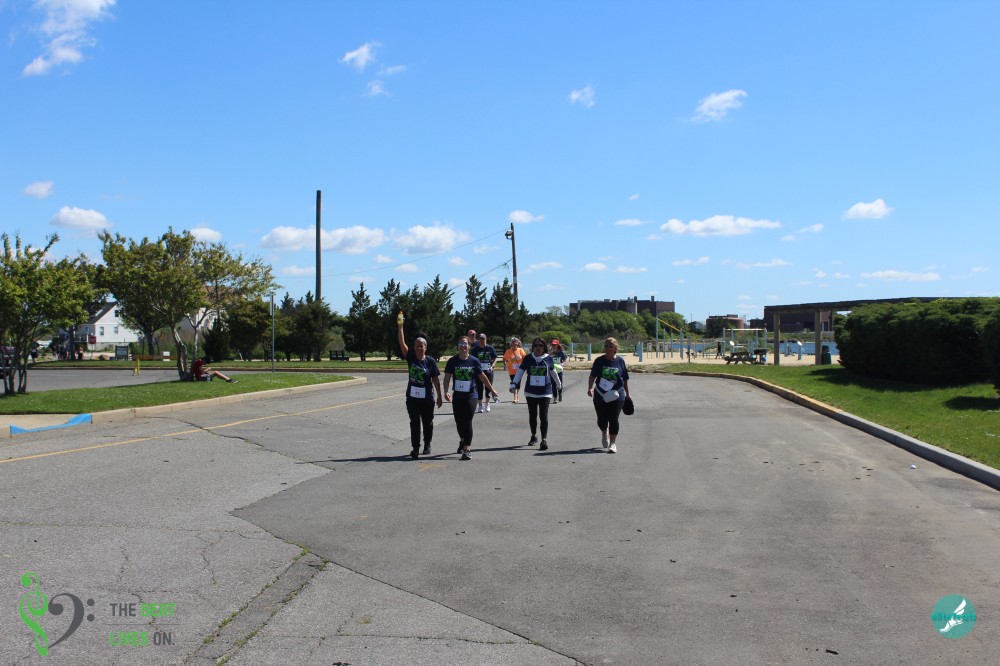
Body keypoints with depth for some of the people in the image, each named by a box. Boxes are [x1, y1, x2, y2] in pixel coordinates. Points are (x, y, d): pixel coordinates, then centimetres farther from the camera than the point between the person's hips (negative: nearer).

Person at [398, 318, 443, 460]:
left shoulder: (430, 361, -8)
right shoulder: (410, 357, -4)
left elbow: (436, 380, -4)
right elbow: (402, 343, -14)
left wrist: (439, 396, -4)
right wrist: (400, 326, -24)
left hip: (427, 398, -1)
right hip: (412, 397, 1)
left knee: (428, 423, 13)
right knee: (414, 423, 3)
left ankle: (427, 445, 31)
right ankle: (415, 448, 9)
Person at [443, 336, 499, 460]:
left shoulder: (474, 361, -3)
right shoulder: (453, 361, -2)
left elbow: (482, 377, 6)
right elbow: (447, 377, -4)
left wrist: (492, 390, 12)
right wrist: (446, 391, -19)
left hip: (471, 395, -2)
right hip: (457, 396, 2)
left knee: (467, 422, -8)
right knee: (459, 421, 15)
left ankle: (467, 449, -6)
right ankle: (462, 441, 43)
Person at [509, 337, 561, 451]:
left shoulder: (548, 358, 1)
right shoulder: (528, 358, 0)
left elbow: (553, 372, 17)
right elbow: (520, 371, -1)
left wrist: (558, 384, 30)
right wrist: (513, 383, -11)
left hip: (545, 392, -2)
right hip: (530, 391, 2)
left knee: (543, 416, -9)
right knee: (532, 415, 14)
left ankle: (544, 439, -8)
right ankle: (533, 436, 31)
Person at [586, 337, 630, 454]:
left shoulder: (620, 361, 1)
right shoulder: (599, 361, -1)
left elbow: (625, 379, 10)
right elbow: (592, 376, -7)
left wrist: (627, 393, 15)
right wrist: (590, 388, -23)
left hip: (617, 396, -1)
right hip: (600, 395, 1)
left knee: (613, 420, -5)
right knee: (602, 420, 7)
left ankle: (612, 443, 6)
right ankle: (604, 433, 41)